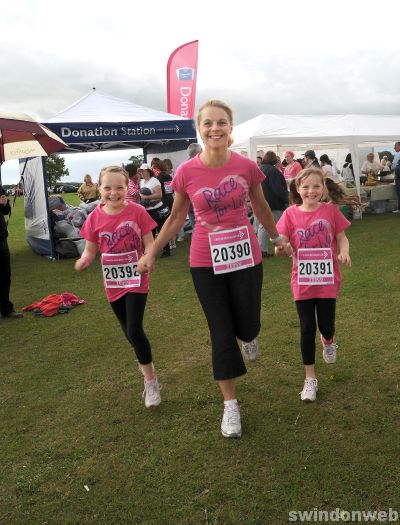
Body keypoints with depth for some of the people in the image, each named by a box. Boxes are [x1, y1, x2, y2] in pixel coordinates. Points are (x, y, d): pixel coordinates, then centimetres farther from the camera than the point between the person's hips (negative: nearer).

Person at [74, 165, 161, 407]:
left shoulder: (137, 211, -13)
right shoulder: (95, 217, -5)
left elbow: (149, 243, -10)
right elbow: (91, 249, 1)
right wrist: (84, 260, -22)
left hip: (136, 280, -4)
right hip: (113, 283, 4)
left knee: (134, 330, -13)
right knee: (129, 332, 18)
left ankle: (150, 380, 6)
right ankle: (147, 363, 45)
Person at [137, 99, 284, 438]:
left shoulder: (247, 166, -9)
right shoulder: (187, 172, -10)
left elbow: (261, 209, 8)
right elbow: (177, 217, 3)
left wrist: (277, 238, 20)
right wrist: (151, 253, 3)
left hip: (246, 257, 1)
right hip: (206, 262, 0)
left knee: (247, 326, 8)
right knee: (221, 333, 6)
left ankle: (249, 336, 51)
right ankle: (230, 404, 24)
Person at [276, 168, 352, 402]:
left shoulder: (331, 211, -4)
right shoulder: (291, 214, -5)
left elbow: (342, 237, 3)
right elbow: (282, 243, -7)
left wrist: (344, 252, -17)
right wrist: (282, 249, -30)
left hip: (328, 279, 0)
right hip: (302, 281, 0)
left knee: (326, 326, 7)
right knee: (307, 328, 5)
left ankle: (328, 341, 48)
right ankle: (310, 378, 18)